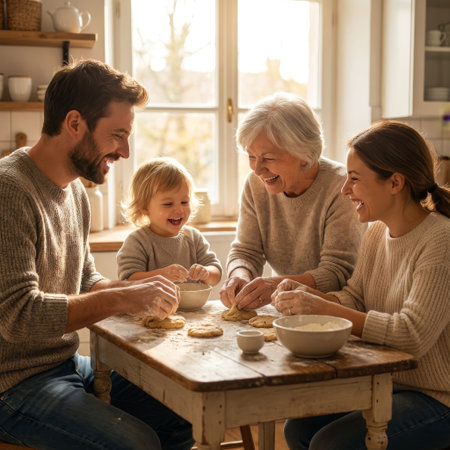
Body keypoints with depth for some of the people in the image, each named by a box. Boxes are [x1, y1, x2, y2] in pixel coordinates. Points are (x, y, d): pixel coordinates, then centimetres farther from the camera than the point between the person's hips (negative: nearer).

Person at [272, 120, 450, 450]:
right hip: (385, 384, 8)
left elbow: (413, 335, -29)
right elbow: (355, 298, 8)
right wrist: (306, 295, -12)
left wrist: (323, 309, -27)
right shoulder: (378, 232, 4)